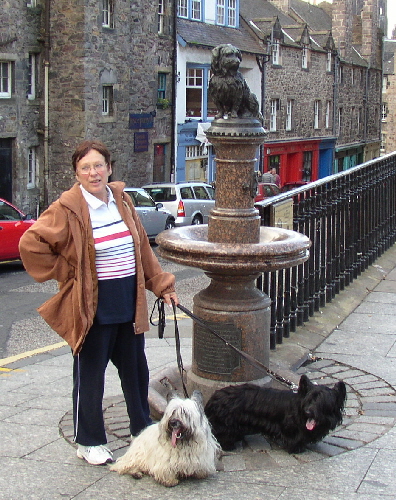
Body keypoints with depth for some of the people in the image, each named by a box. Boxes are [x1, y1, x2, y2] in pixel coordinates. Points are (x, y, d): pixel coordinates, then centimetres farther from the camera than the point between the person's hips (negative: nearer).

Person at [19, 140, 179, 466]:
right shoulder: (67, 209, -13)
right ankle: (89, 442, 20)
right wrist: (66, 274, -10)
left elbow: (143, 248, 13)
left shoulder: (122, 200, 6)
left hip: (130, 303, 6)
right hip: (93, 307, -6)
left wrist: (161, 285, 11)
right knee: (90, 375, 5)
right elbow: (31, 246, -16)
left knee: (135, 369, 17)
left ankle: (142, 427, 35)